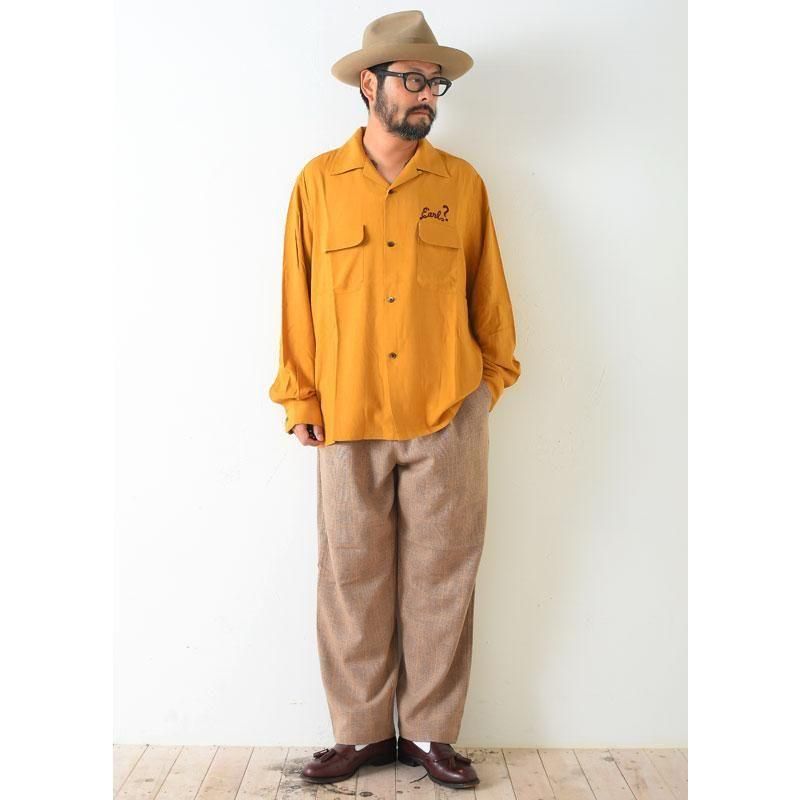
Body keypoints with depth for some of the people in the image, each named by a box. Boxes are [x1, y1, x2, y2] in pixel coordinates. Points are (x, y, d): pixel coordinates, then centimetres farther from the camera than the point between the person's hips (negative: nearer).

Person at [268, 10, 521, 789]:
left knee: (439, 579, 7)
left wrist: (490, 376, 9)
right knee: (352, 579, 7)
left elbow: (488, 294, 9)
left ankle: (430, 732, 24)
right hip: (348, 419, 0)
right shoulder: (319, 181, 4)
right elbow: (297, 298, 4)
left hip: (448, 418, 0)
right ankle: (361, 731, 24)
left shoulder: (462, 183, 4)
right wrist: (299, 397, 2)